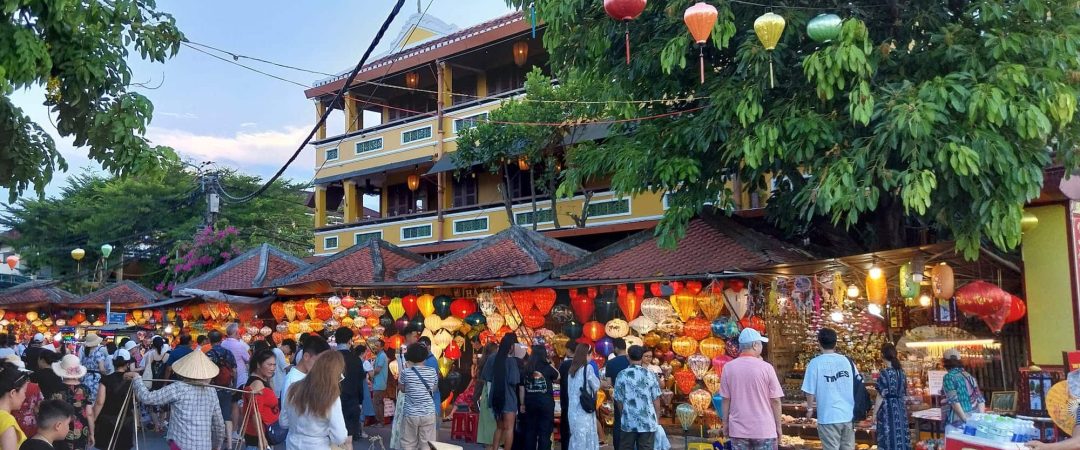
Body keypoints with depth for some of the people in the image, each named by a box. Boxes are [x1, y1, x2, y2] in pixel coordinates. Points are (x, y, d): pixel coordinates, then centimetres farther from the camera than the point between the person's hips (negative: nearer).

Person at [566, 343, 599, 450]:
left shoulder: (572, 369, 9)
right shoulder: (587, 368, -12)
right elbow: (596, 386, -4)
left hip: (573, 410, 7)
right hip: (584, 410, -7)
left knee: (576, 437, 10)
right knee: (585, 438, -1)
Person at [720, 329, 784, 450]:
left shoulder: (728, 367, -4)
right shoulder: (766, 367, -10)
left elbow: (726, 399, 0)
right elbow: (775, 400, -6)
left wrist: (725, 423, 11)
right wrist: (778, 426, 5)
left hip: (738, 429, 2)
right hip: (764, 430, -2)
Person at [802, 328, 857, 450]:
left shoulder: (815, 363, -9)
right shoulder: (847, 361, 4)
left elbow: (810, 391, -8)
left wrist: (810, 408, 9)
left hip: (828, 417, -4)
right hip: (848, 415, 4)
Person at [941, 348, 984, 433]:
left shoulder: (949, 377, -6)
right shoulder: (969, 376, 14)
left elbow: (954, 400, -17)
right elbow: (980, 400, 13)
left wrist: (965, 420, -16)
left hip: (957, 424, -7)